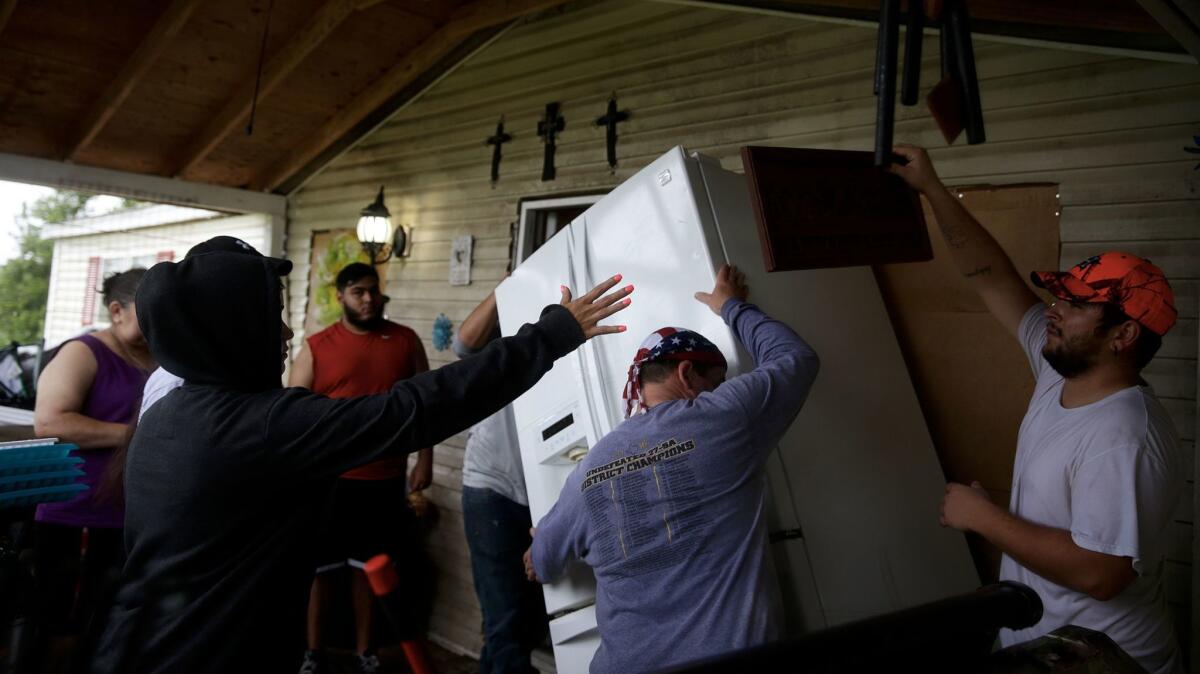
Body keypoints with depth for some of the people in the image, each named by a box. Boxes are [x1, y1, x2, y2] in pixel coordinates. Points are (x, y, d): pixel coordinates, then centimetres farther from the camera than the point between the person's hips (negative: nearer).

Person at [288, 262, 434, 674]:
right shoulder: (316, 347, -3)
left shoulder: (406, 341, 2)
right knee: (319, 565, 9)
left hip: (385, 477, 1)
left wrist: (424, 460, 2)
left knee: (368, 564, 13)